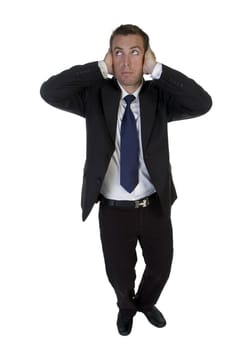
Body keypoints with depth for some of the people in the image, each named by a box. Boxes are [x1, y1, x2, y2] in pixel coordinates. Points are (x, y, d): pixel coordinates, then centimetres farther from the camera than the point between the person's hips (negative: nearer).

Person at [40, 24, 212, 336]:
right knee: (119, 273, 20)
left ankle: (146, 303, 55)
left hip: (155, 205, 1)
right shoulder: (96, 95, -6)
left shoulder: (160, 96, -5)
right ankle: (126, 307, 54)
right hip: (113, 209, -1)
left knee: (161, 267, 22)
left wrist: (157, 70, -21)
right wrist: (100, 69, -21)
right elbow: (49, 92, -20)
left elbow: (202, 103, -22)